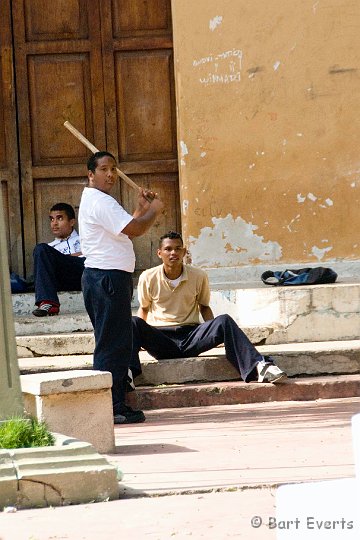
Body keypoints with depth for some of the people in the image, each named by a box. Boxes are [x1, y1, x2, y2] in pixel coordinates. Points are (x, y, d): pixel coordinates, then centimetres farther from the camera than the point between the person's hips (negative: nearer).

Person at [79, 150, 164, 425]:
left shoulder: (96, 200, 21)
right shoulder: (100, 202, -14)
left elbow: (127, 227, 24)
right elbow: (135, 229, -20)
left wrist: (142, 208, 15)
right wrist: (154, 210, -3)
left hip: (110, 278, 11)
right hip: (108, 277, -11)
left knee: (117, 343, 12)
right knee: (113, 343, -10)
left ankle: (117, 405, 15)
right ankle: (111, 408, -9)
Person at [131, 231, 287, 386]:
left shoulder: (198, 276, 4)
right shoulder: (148, 278, 1)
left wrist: (214, 331, -2)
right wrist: (141, 337, -1)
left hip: (190, 334, 1)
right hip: (160, 336, 0)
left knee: (224, 321, -27)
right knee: (134, 323, -31)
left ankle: (258, 367, -40)